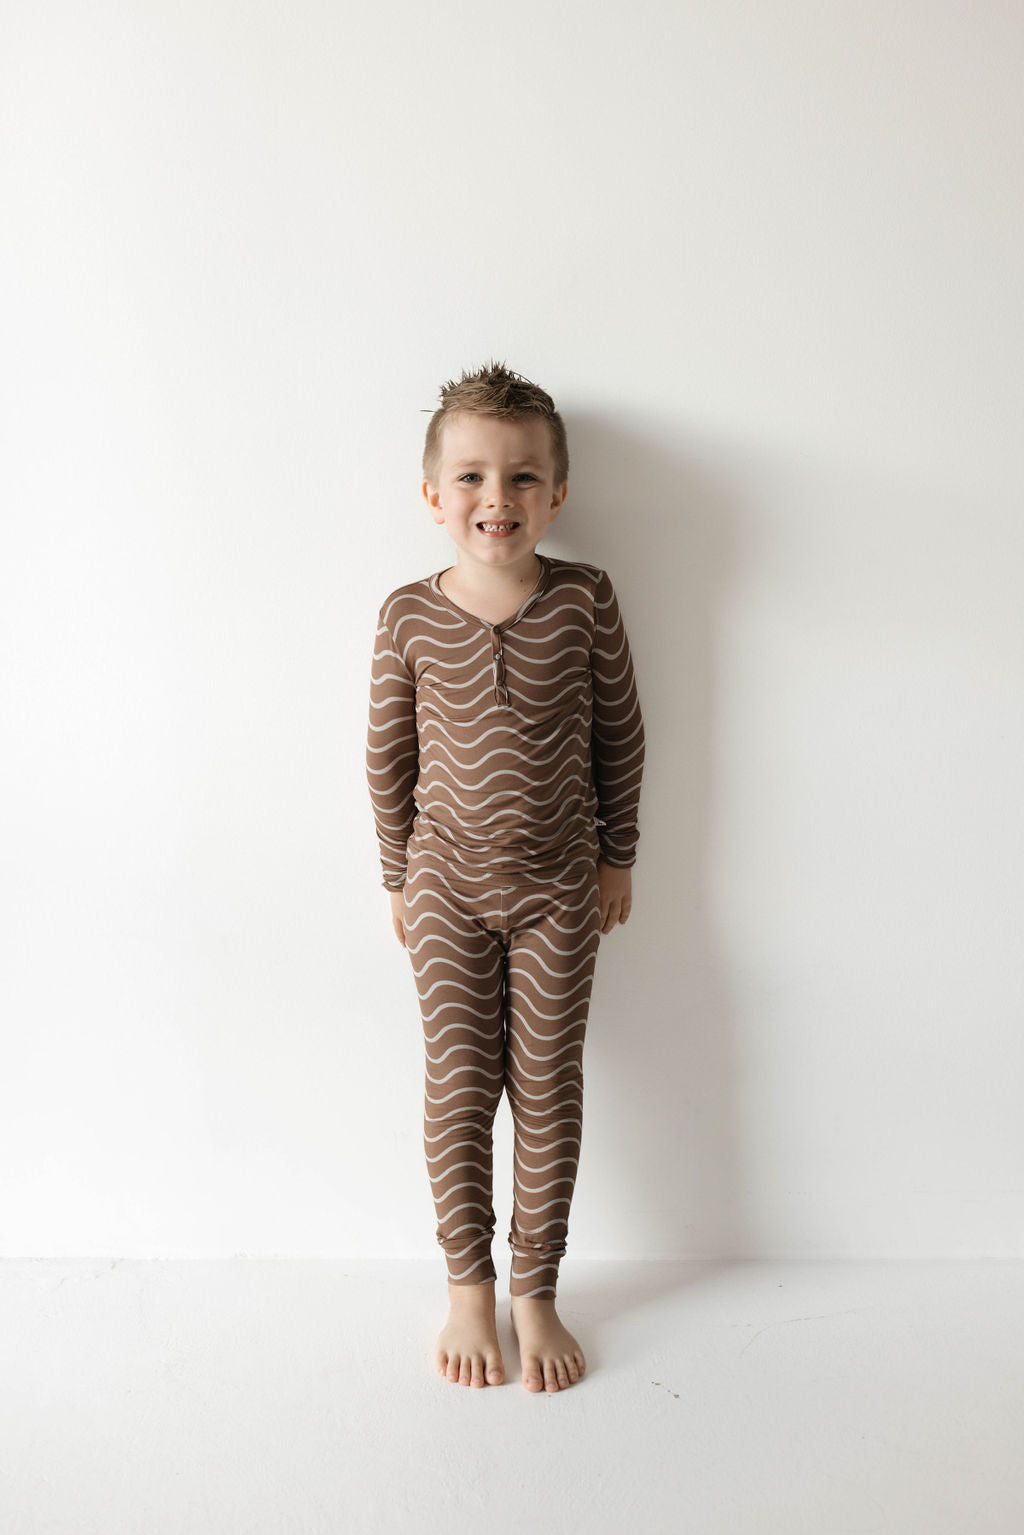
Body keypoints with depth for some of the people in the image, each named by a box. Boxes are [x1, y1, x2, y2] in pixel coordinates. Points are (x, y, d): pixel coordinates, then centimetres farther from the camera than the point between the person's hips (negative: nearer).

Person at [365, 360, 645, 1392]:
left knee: (548, 1092, 8)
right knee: (458, 1088, 7)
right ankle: (467, 1287, 27)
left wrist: (617, 857, 6)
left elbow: (621, 732, 2)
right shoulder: (408, 617, -8)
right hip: (449, 890, 0)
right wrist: (399, 879, 6)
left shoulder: (585, 600, -9)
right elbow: (388, 755, 2)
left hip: (559, 891, 0)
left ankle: (536, 1292, 26)